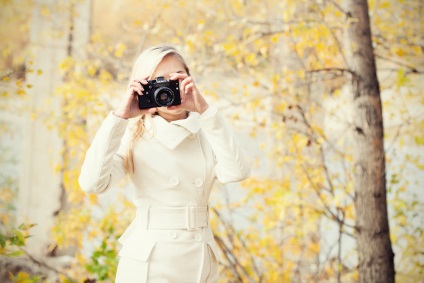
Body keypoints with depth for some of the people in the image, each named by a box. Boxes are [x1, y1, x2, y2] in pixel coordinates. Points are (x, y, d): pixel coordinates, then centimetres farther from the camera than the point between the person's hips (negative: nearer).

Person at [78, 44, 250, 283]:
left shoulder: (206, 132, 4)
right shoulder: (136, 137, -3)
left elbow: (236, 173, -16)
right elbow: (92, 182, -19)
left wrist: (204, 110, -18)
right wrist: (120, 116, -19)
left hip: (200, 263, 3)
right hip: (147, 264, -3)